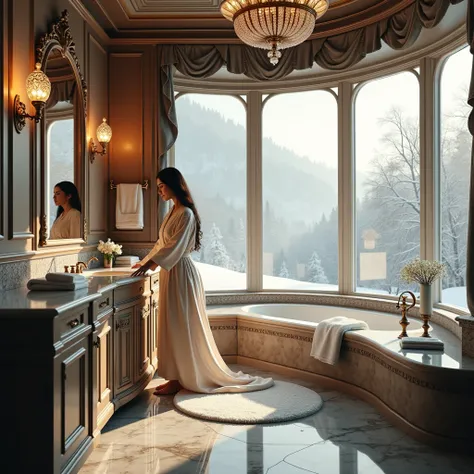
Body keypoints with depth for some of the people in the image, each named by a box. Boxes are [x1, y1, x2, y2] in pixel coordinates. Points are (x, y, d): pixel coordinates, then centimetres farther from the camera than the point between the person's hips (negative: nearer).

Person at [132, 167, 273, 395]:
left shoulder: (186, 214, -14)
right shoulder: (172, 212, 14)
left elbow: (174, 246, -22)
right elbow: (161, 243, 22)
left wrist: (151, 263, -27)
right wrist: (144, 261, 23)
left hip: (180, 274, -9)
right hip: (170, 273, 9)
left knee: (180, 326, -3)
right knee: (173, 327, 11)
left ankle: (180, 379, 6)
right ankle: (177, 376, 19)